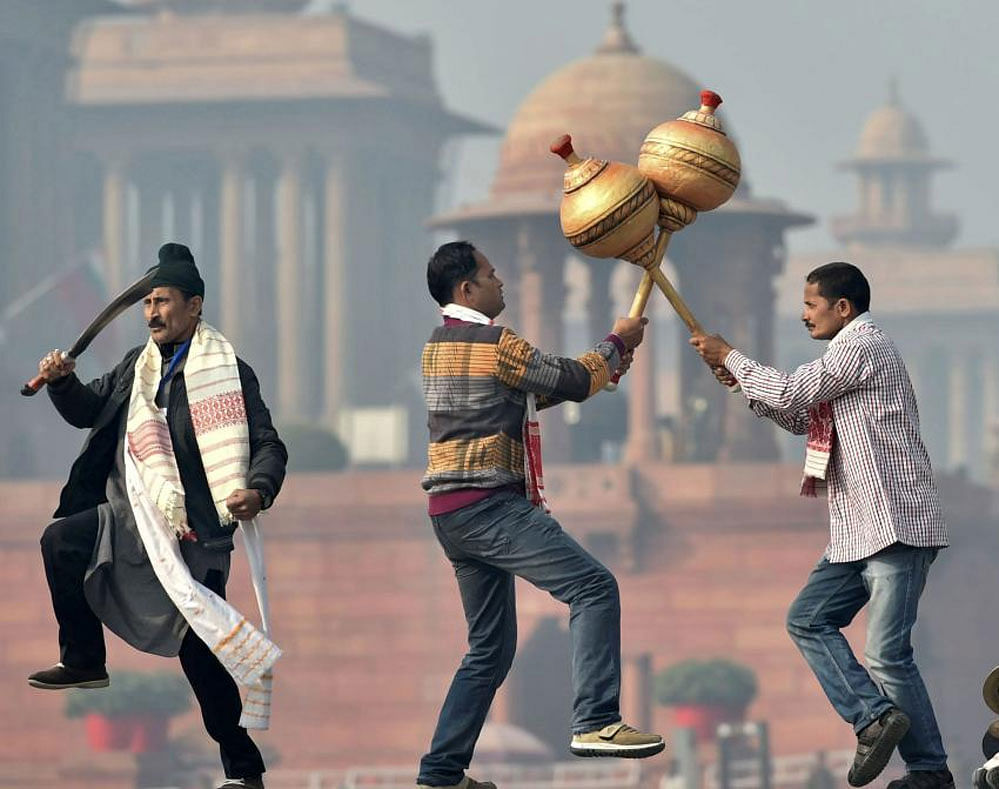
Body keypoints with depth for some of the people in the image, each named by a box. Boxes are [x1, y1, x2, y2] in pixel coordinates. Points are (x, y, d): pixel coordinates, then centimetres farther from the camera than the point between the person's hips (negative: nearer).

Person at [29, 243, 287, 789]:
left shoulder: (228, 372, -7)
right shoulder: (137, 366, 13)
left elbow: (267, 446, -10)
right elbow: (89, 411, 24)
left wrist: (259, 491, -30)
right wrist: (63, 382, 3)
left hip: (195, 535, -6)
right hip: (131, 518, 6)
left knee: (202, 653, -6)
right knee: (60, 540, -11)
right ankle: (83, 662, 3)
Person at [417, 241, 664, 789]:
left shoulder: (441, 343, 18)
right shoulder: (492, 343, -11)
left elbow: (527, 392, 25)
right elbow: (572, 382, -5)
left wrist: (600, 369, 19)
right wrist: (616, 343, 12)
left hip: (452, 514, 10)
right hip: (489, 504, -10)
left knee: (491, 649, 15)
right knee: (594, 588, -14)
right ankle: (595, 723, -26)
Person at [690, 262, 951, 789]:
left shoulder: (862, 345, -11)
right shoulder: (850, 353, 21)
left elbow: (791, 394, -14)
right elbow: (802, 418, 26)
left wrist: (731, 359, 0)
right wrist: (744, 383, 13)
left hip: (895, 526, -11)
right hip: (860, 532, 11)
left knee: (887, 655, -11)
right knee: (808, 620, 6)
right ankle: (876, 716, -3)